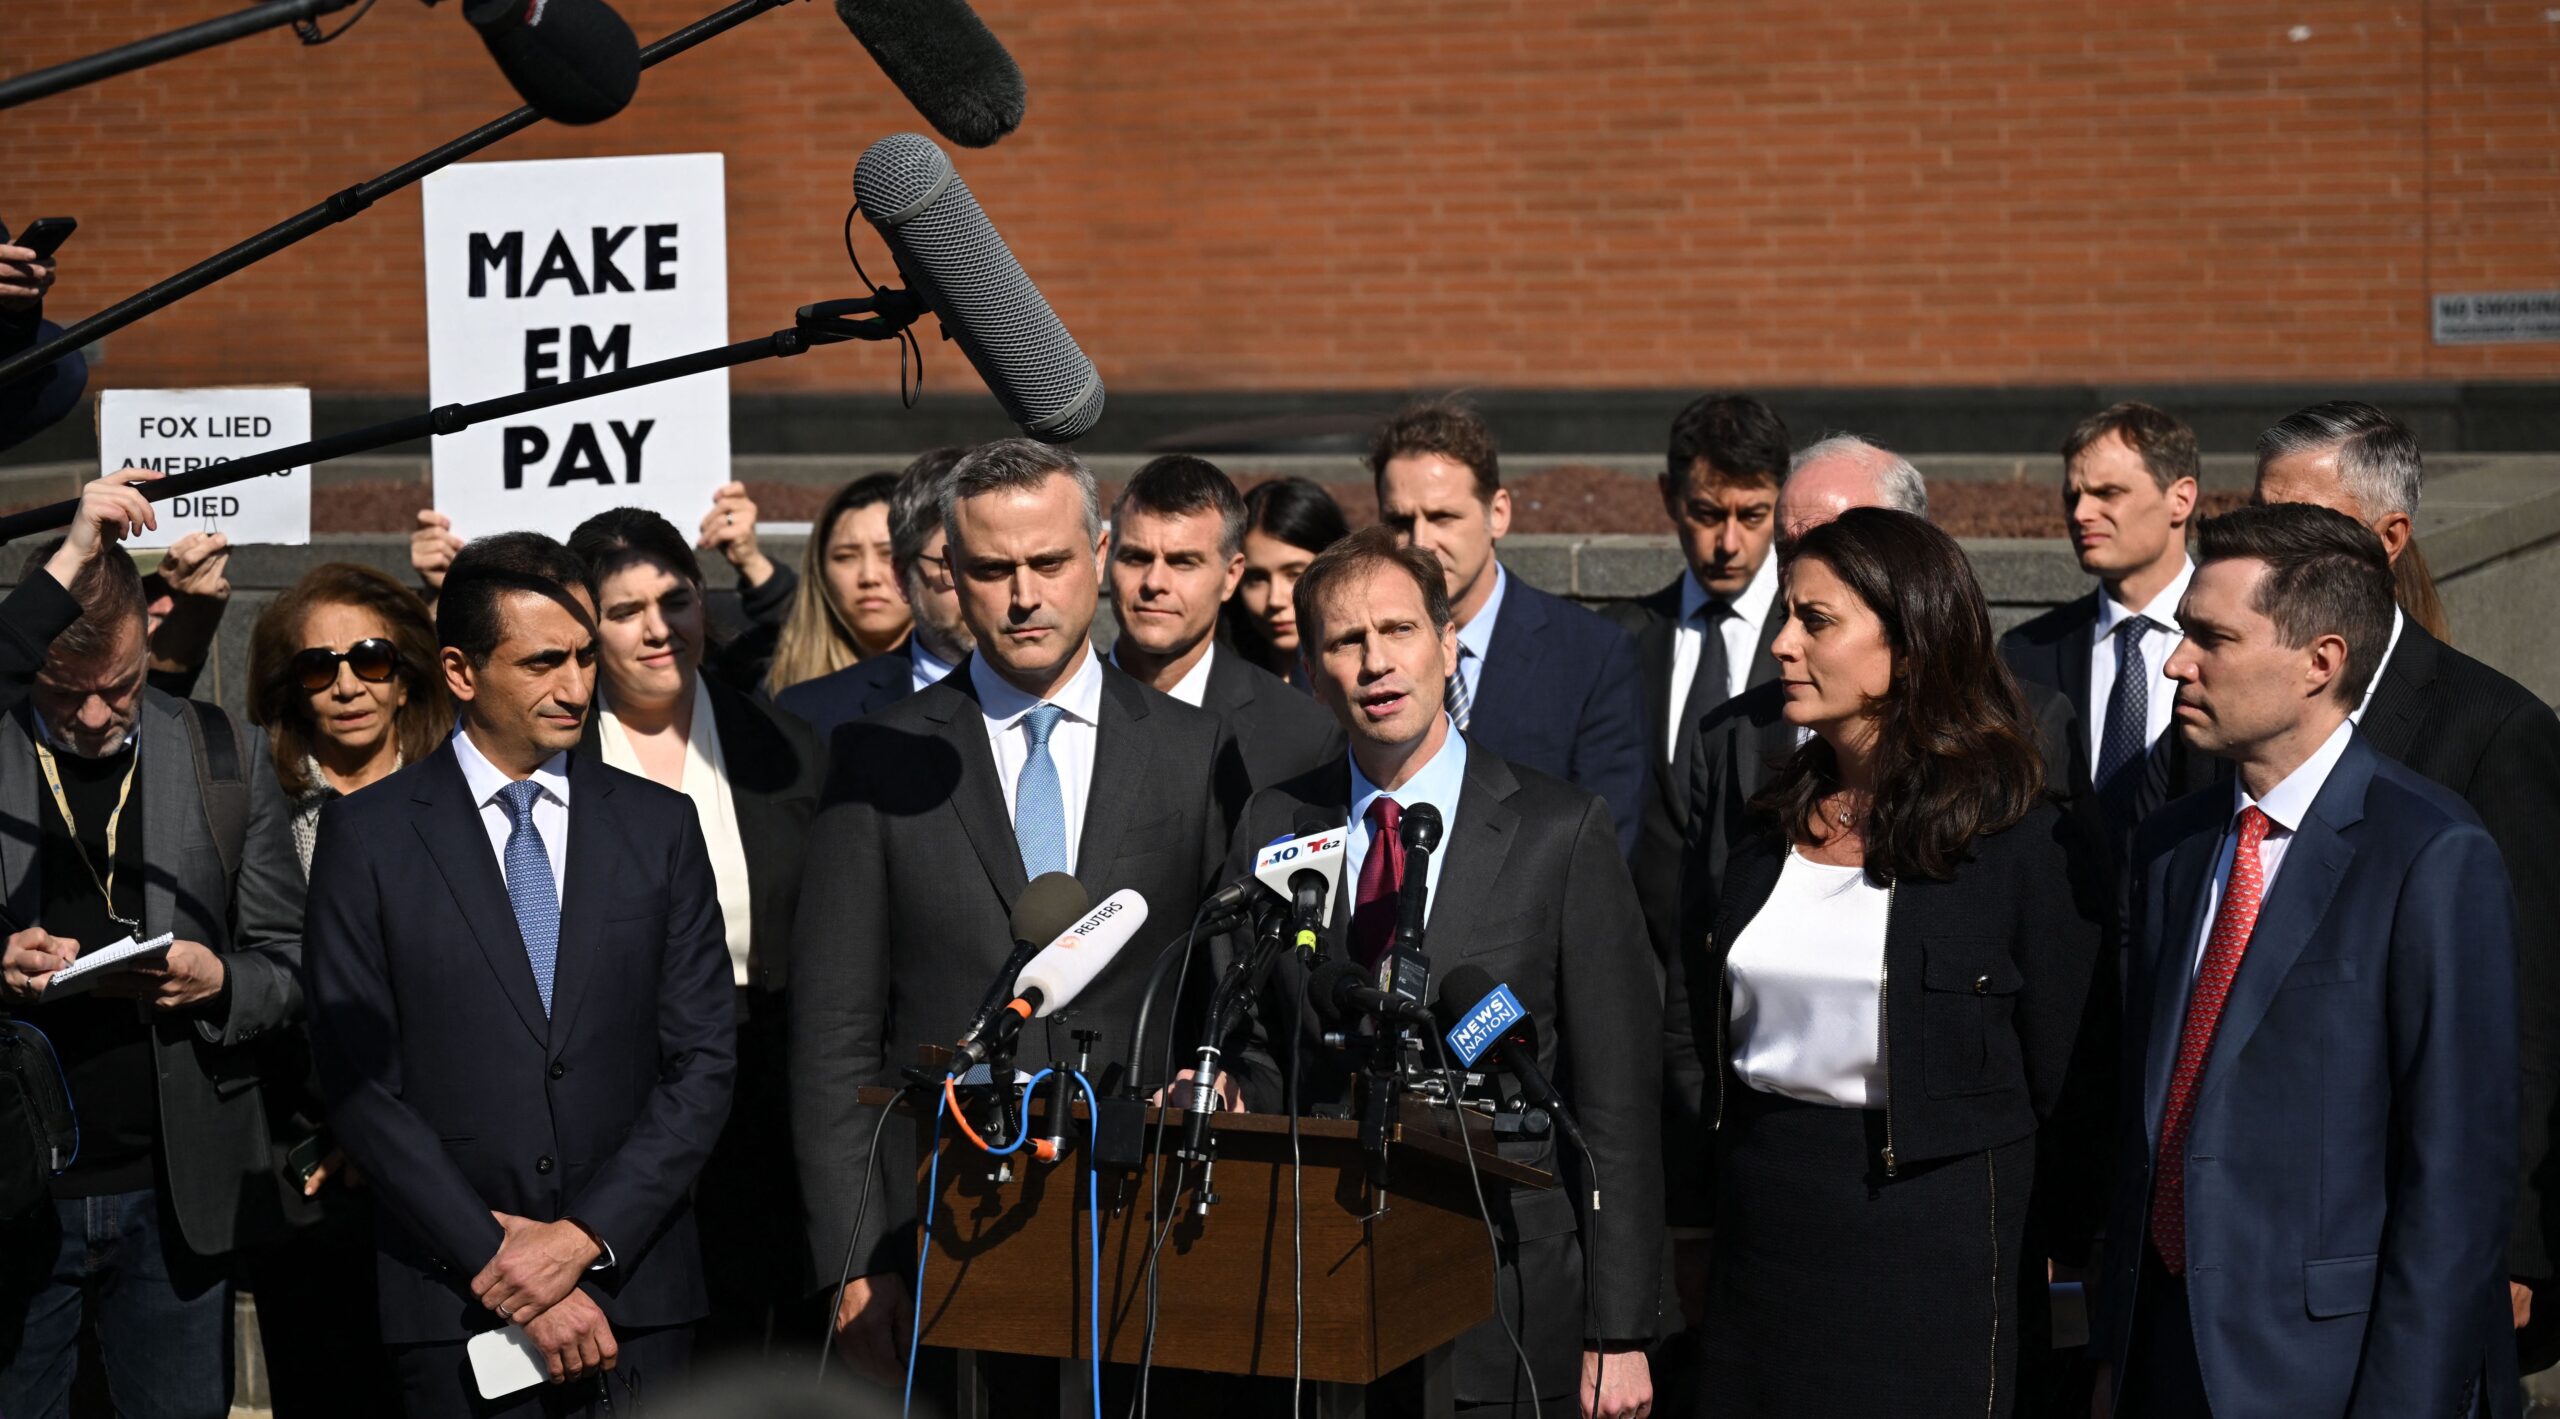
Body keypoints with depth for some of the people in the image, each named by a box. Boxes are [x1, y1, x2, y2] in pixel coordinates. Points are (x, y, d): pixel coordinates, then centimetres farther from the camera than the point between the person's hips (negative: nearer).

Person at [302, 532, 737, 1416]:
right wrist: (502, 1269, -10)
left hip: (638, 1295, 2)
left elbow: (704, 1060, 3)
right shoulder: (367, 834, 1)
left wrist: (585, 1237, -8)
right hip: (454, 1310, -2)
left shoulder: (659, 825, 7)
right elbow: (359, 1085, -4)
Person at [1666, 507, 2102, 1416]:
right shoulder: (1769, 830, 8)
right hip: (1760, 1245, 5)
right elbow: (1699, 1026, 17)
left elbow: (2057, 1077, -6)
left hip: (1926, 1244, -5)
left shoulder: (2022, 840, -9)